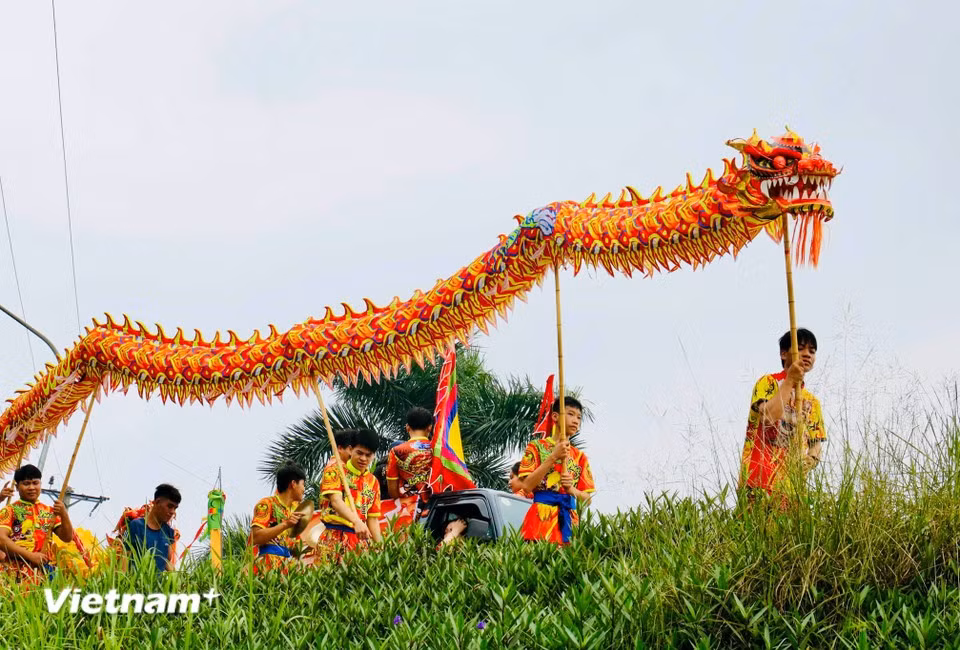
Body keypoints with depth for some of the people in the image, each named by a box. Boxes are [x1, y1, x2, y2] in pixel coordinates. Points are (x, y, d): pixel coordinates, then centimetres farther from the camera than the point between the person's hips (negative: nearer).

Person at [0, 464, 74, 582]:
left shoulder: (49, 511, 18)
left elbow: (67, 537, 14)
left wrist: (64, 515, -4)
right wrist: (31, 555, -14)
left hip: (43, 572, 4)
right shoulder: (10, 510, 7)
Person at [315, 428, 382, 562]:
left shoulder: (373, 482, 16)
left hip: (361, 540, 5)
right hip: (334, 539, -4)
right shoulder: (334, 471, 1)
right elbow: (336, 500, -16)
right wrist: (357, 521, -32)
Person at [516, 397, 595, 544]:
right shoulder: (537, 446, 6)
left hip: (569, 519, 4)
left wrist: (571, 489, -10)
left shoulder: (580, 456, 16)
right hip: (542, 515, -3)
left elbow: (587, 499, 12)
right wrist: (553, 457, -10)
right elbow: (526, 486, -6)